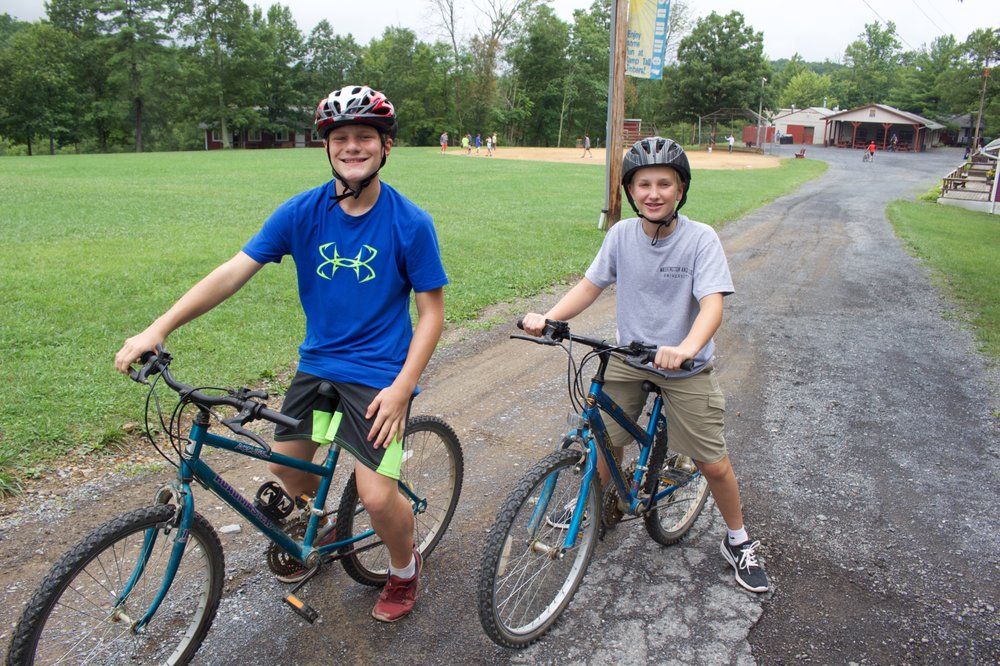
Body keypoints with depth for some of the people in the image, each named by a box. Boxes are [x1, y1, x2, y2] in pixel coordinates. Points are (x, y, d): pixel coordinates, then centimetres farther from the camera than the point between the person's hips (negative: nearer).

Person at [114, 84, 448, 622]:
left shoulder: (410, 223, -13)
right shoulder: (302, 212, -5)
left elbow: (432, 310, -9)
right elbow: (234, 271, -9)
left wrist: (401, 387, -17)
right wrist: (159, 328, -16)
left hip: (379, 375, -4)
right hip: (317, 364, 5)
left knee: (377, 497, -11)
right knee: (286, 466, 14)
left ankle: (404, 569, 23)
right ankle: (320, 534, 48)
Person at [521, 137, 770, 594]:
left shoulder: (701, 238, -17)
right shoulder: (622, 234, -7)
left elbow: (712, 303, -27)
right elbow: (590, 286, -3)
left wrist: (686, 347, -47)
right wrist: (547, 318, -19)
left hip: (685, 367, -2)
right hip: (628, 359, 3)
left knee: (714, 465, 3)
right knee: (605, 441, 9)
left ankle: (738, 542, 30)